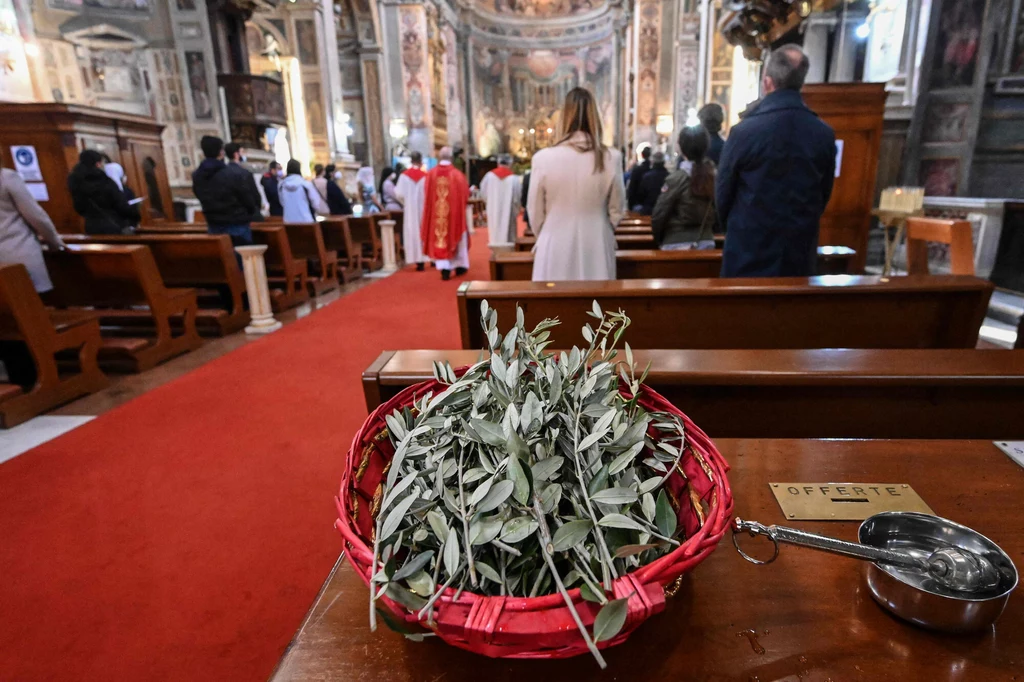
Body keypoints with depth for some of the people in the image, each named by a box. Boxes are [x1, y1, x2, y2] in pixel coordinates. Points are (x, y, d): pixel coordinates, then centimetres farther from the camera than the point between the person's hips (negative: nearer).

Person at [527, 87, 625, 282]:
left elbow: (535, 214, -1)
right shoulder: (611, 158, -7)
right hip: (597, 248, 1)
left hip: (556, 249, -1)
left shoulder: (543, 158, -10)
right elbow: (616, 211, 4)